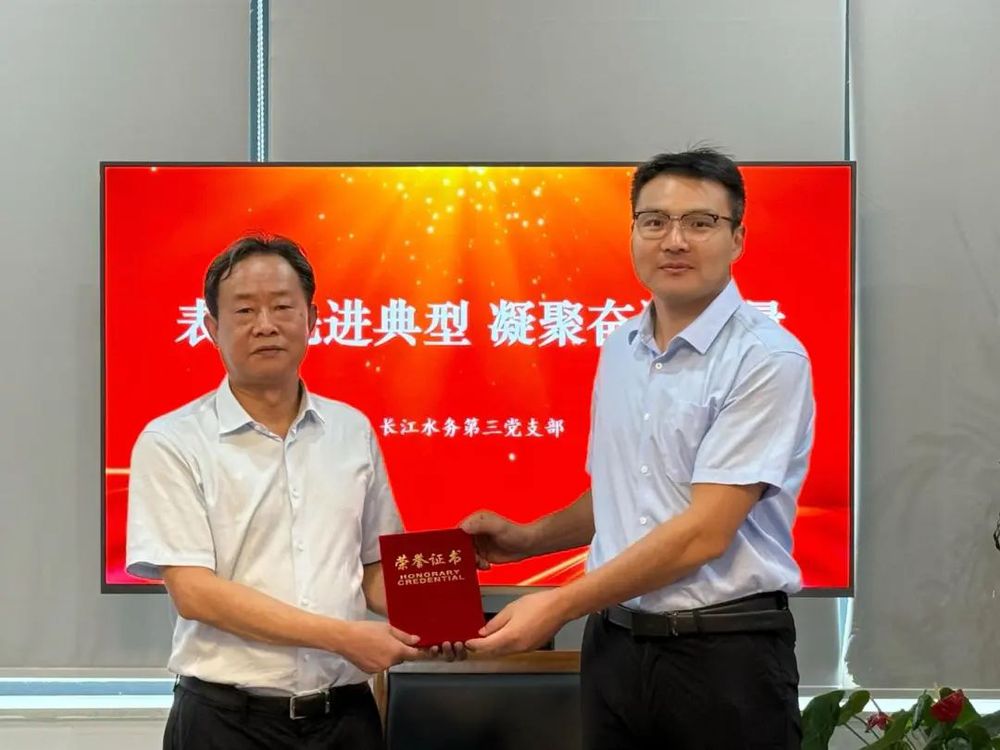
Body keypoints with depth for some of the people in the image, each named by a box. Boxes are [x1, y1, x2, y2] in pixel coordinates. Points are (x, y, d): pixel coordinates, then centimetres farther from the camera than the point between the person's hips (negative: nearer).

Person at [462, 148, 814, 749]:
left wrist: (561, 605, -16)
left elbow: (705, 532, -18)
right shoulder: (619, 350, 9)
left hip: (726, 654, -6)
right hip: (615, 646, 6)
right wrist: (526, 538, 8)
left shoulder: (767, 359, -13)